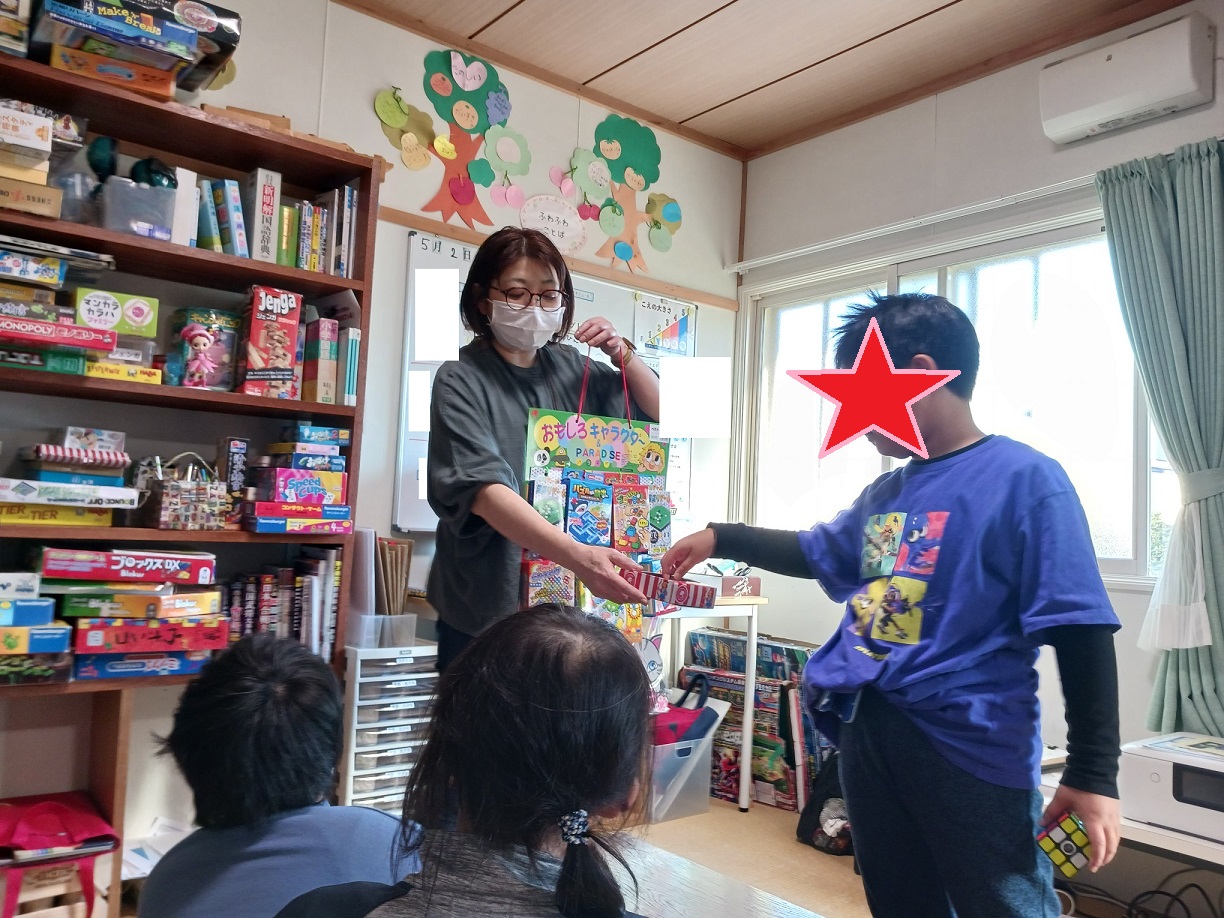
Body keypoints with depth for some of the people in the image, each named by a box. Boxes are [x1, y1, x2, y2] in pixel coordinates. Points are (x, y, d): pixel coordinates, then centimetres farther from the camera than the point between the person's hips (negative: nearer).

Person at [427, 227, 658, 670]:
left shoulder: (573, 369, 4)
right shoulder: (461, 381, -10)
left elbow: (661, 413, 14)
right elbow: (482, 488, -25)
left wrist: (622, 354, -5)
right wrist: (576, 555, -39)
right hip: (489, 605, -3)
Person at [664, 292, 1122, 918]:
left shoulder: (1025, 480, -13)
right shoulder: (888, 493, 10)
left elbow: (1079, 630, -14)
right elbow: (814, 554, 27)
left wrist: (1094, 774, -14)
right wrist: (720, 538, 22)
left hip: (972, 747, -7)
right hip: (868, 733, 8)